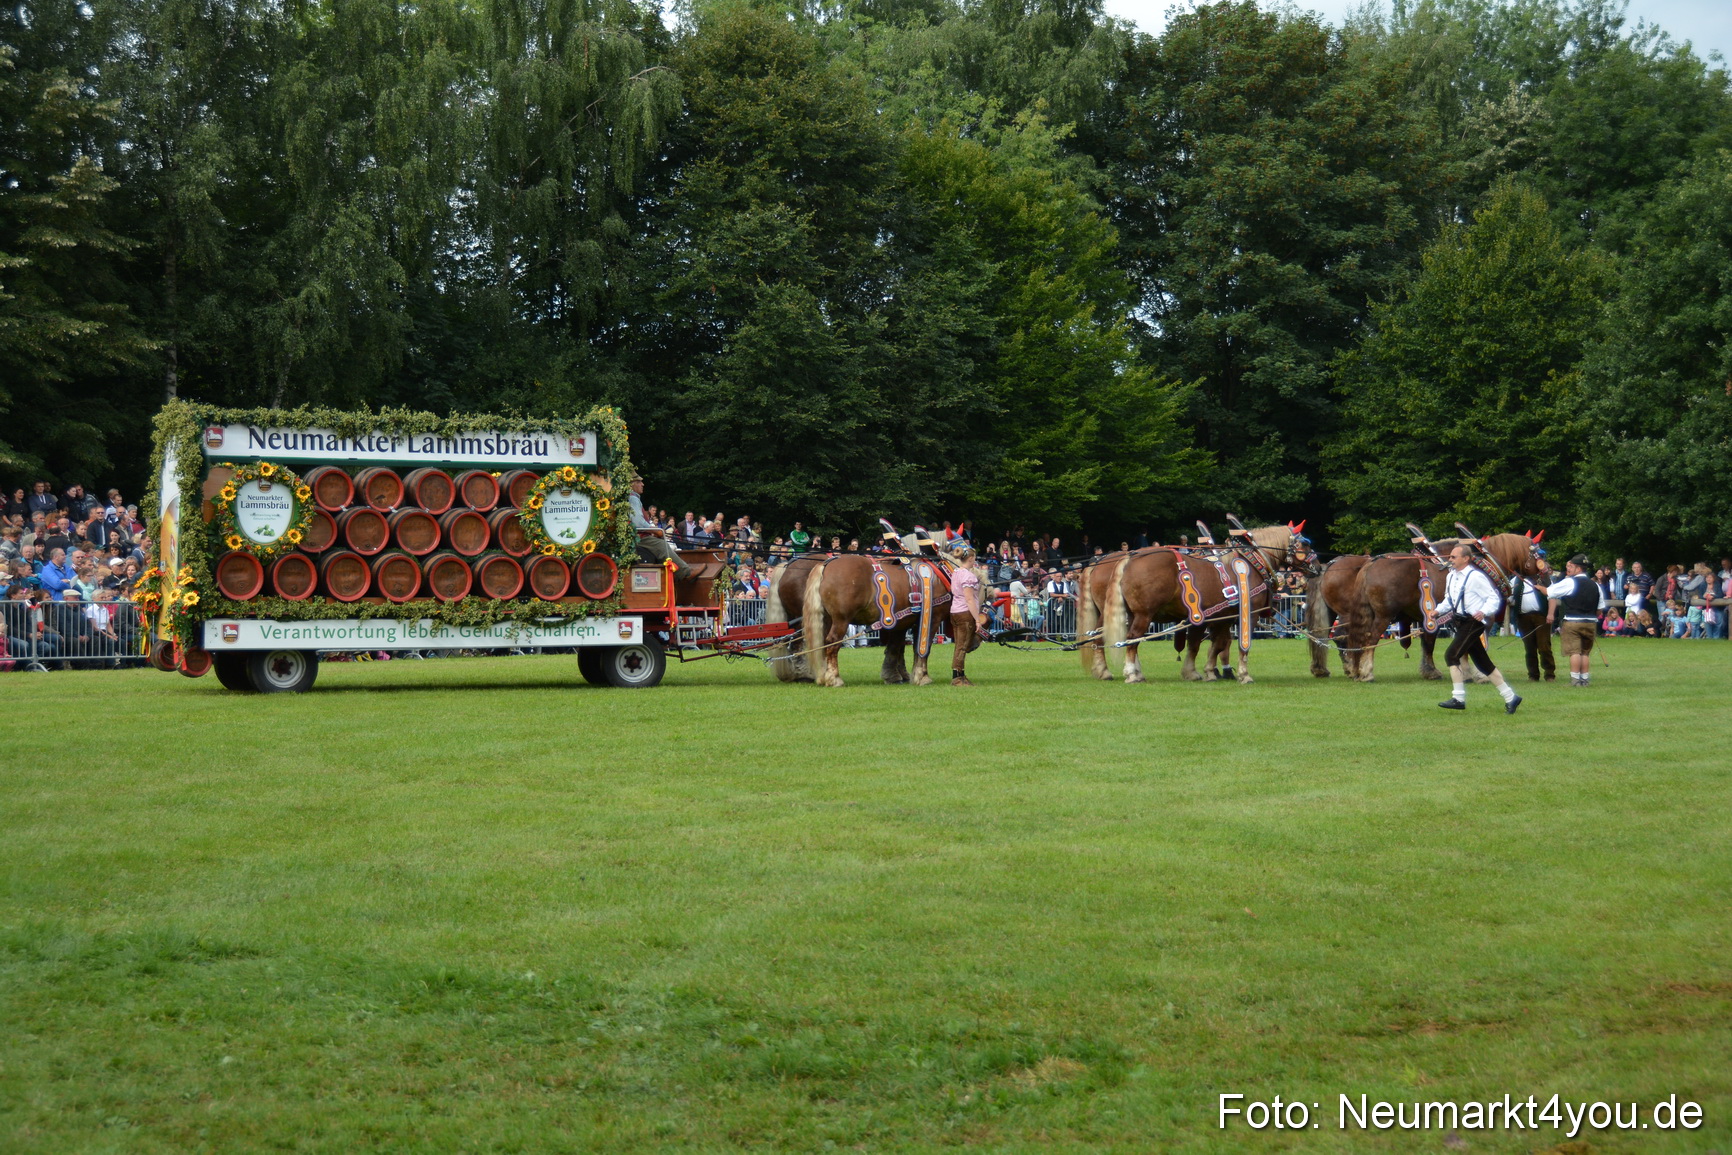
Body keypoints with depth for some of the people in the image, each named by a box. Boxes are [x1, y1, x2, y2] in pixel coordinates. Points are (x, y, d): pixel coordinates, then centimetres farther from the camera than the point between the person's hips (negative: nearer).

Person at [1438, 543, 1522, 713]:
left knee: (1452, 656, -15)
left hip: (1473, 622, -9)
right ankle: (1510, 697, 19)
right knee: (1483, 663, 11)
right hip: (1461, 622, 9)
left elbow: (1493, 597, -12)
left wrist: (1484, 612, -27)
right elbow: (1449, 600, 22)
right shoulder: (1451, 576, 12)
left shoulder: (1475, 577, -13)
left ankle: (1459, 698, -9)